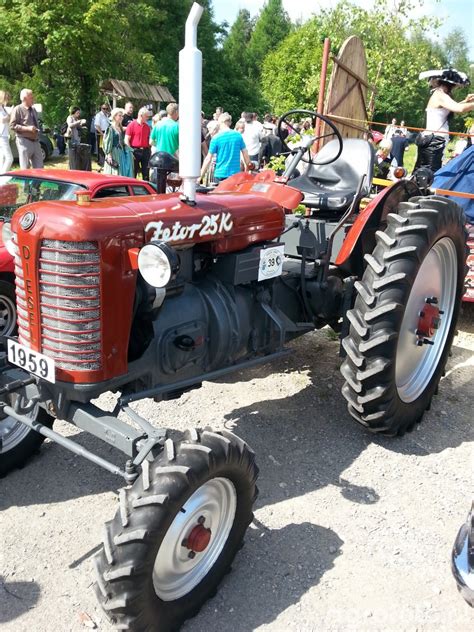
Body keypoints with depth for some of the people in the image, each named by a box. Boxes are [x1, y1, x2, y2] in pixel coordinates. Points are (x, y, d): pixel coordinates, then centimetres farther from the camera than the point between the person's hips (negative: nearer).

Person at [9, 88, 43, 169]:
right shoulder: (17, 109, -6)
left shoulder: (33, 110, 18)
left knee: (39, 168, 5)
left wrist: (37, 130, 14)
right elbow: (13, 125, -12)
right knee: (25, 168, -3)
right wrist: (27, 128, -20)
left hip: (35, 141, 7)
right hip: (24, 141, -7)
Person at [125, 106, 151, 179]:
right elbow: (126, 140, -7)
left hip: (145, 151, 5)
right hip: (135, 151, -5)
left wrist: (149, 151, 9)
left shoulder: (147, 126, 11)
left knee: (146, 173, 7)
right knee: (133, 173, 2)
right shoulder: (131, 125, -4)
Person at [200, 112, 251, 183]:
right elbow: (245, 155, 7)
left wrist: (200, 176, 0)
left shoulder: (216, 138, -5)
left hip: (220, 175, -2)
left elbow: (208, 159, -5)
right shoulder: (238, 135, 2)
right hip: (236, 174, 2)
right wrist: (248, 166, 23)